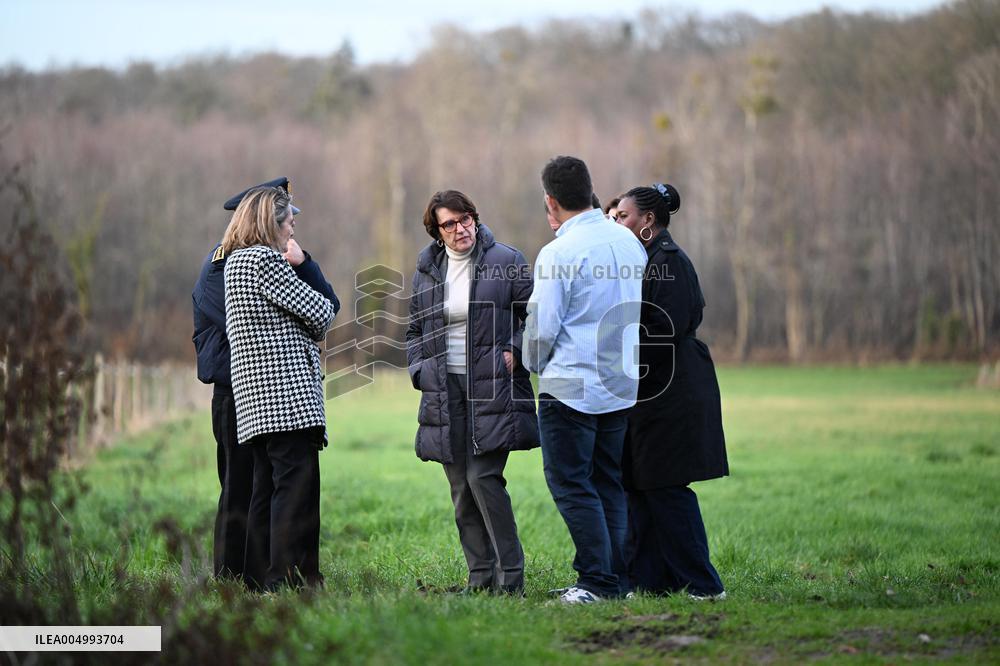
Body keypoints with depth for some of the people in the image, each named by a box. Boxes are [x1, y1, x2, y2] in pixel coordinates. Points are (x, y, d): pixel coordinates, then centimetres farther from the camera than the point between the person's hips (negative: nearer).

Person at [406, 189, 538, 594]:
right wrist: (418, 372, 9)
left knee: (483, 476, -15)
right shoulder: (426, 270, 12)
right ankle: (481, 577, 11)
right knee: (461, 489, 5)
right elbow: (415, 329, 22)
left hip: (492, 388, -5)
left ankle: (511, 576, -7)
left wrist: (515, 351, -10)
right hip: (444, 391, 5)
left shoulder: (507, 261, -1)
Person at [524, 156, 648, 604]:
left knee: (570, 486, 0)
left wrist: (533, 364, 7)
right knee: (609, 484, 13)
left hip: (570, 386, -7)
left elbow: (541, 327, -12)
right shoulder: (629, 242, 7)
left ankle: (599, 581, -4)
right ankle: (616, 579, 13)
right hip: (623, 384, 7)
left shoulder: (558, 253, -14)